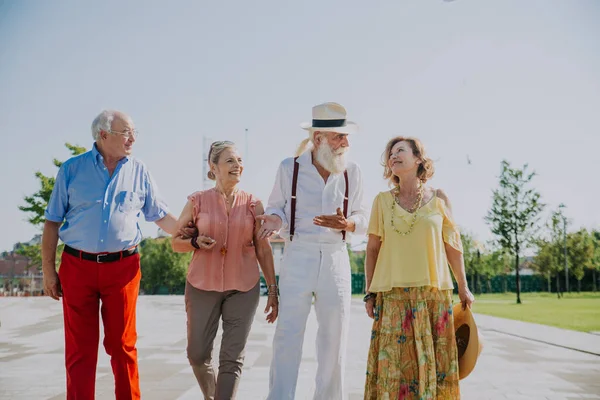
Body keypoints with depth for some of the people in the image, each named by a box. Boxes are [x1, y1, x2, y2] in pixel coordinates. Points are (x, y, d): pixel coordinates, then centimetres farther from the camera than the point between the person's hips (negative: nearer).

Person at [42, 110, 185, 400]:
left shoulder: (139, 172, 6)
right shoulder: (72, 169, 3)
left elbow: (161, 216, 10)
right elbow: (52, 223, 5)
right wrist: (48, 270, 2)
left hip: (122, 267, 1)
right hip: (77, 266, -1)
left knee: (123, 345, 7)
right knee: (80, 348, 5)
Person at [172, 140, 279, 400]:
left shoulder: (253, 204, 3)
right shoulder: (197, 201, 1)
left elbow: (263, 249, 6)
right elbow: (176, 241, 8)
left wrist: (273, 289, 2)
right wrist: (196, 242, -14)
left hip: (243, 289, 0)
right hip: (202, 286, 0)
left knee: (232, 359, -3)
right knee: (198, 354, 9)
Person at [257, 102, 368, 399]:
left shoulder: (352, 172, 5)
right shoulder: (290, 168, -1)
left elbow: (362, 218, 8)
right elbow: (276, 206, 7)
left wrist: (345, 224, -14)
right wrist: (275, 220, -16)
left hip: (335, 259, 3)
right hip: (298, 257, -2)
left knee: (334, 336, 8)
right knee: (288, 334, -1)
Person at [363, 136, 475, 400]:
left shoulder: (438, 198, 5)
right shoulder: (383, 200, 5)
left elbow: (452, 245, 9)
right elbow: (373, 249, 7)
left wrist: (463, 287, 10)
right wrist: (370, 292, 4)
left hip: (434, 293, 0)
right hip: (393, 295, 0)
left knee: (433, 361, 3)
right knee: (393, 362, -2)